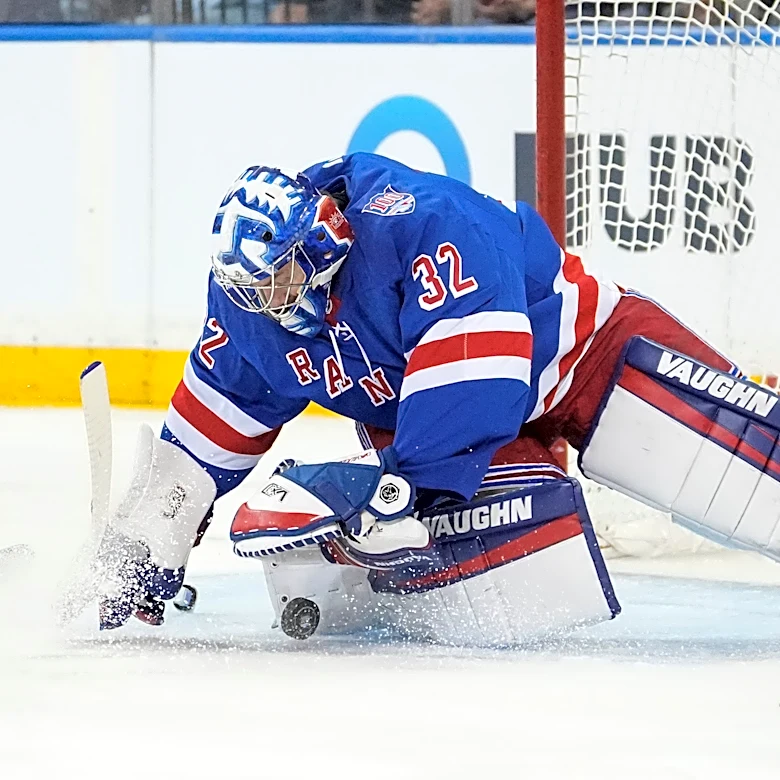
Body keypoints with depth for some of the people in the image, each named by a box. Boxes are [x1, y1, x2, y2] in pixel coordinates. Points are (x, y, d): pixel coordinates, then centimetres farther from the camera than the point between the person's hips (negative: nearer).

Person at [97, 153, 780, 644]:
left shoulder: (415, 218, -33)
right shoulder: (247, 302, -9)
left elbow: (476, 359, -37)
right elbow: (205, 430, 3)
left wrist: (411, 484, -35)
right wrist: (151, 559, 3)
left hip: (580, 353, -4)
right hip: (423, 418, 4)